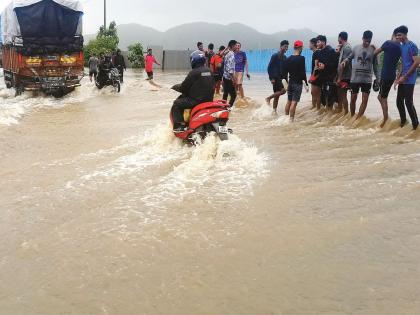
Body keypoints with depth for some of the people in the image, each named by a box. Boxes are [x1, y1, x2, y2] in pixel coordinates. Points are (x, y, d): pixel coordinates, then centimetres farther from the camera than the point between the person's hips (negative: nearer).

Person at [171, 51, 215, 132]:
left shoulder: (194, 72, -15)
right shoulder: (209, 71, 8)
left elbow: (185, 85, -10)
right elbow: (212, 85, 17)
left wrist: (180, 88, 12)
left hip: (196, 99, -8)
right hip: (209, 98, 8)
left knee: (176, 104, 0)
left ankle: (179, 125, -12)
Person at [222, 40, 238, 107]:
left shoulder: (227, 54, 11)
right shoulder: (231, 54, -17)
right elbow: (230, 68, -24)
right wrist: (233, 78, -24)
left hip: (225, 76, 10)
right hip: (229, 78, -10)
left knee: (225, 94, 16)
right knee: (233, 95, -8)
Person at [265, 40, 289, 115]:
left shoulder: (284, 57, 13)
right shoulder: (275, 56, -8)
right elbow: (269, 67, -11)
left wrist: (285, 78, 9)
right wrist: (271, 78, -17)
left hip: (281, 78, 7)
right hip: (275, 78, -7)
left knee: (277, 95, 8)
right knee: (283, 90, -21)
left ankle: (274, 111, 12)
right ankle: (268, 98, -9)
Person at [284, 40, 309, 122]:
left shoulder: (288, 59, 8)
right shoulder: (301, 58, -11)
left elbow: (285, 72, 10)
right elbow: (303, 72, -15)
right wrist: (306, 84, -11)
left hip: (290, 82, 7)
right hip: (298, 83, -7)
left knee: (289, 101, 15)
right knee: (294, 102, -8)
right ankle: (291, 119, -9)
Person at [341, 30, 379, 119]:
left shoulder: (373, 50, 1)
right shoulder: (356, 48, 2)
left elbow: (375, 65, 6)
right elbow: (350, 57, 15)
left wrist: (377, 78, 3)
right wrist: (344, 61, -8)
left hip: (367, 79, 0)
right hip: (355, 78, 0)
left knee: (365, 100, -5)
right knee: (353, 99, 7)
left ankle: (357, 119, 0)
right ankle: (352, 117, 23)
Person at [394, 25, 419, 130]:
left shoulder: (412, 45, -11)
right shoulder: (401, 47, 14)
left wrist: (404, 77, -17)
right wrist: (399, 77, 12)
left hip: (409, 79, -8)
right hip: (403, 79, 8)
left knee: (408, 102, -7)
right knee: (399, 101, 9)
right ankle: (403, 121, 24)